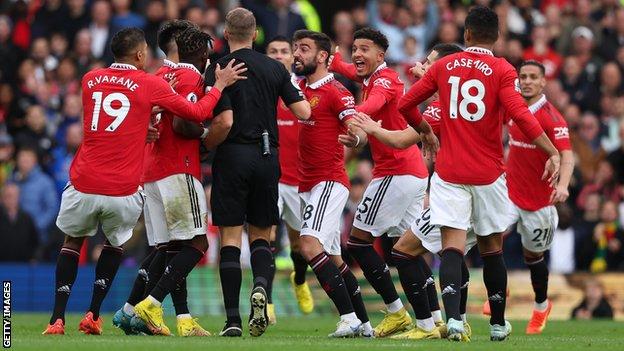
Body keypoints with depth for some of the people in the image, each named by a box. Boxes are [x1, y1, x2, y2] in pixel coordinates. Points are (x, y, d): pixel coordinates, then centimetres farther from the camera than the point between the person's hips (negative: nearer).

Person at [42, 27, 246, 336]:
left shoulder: (90, 80, 8)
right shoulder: (149, 84, -2)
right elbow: (197, 113, 3)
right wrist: (220, 84, 15)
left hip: (84, 184, 2)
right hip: (124, 191, -2)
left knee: (72, 241, 22)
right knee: (114, 243, 24)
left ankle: (57, 319, 12)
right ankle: (93, 316, 18)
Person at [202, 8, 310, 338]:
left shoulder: (218, 70, -6)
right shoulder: (275, 68, 4)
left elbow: (224, 121, -16)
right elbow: (303, 112, 1)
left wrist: (205, 146, 2)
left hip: (233, 156, -3)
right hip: (267, 156, 3)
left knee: (230, 237, 1)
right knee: (261, 234, 15)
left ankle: (233, 320, -6)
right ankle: (261, 285, -16)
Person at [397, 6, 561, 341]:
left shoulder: (443, 66, 5)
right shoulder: (502, 70, -4)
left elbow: (405, 104, 11)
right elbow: (521, 115, -17)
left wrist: (426, 132, 28)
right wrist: (552, 153, -13)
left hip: (449, 173, 1)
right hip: (488, 175, -1)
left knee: (452, 246, -6)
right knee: (491, 248, 13)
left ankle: (453, 318, -27)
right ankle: (498, 324, 23)